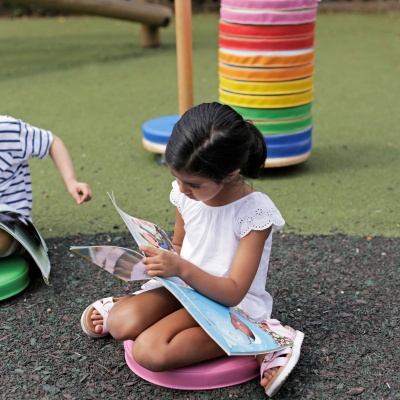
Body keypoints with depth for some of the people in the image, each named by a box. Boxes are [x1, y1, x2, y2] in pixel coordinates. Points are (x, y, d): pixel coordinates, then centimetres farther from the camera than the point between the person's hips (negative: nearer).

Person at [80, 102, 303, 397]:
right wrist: (160, 258, -9)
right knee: (122, 325, -23)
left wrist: (182, 269, -35)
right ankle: (122, 306, 12)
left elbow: (233, 293, -22)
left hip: (231, 306, -5)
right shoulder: (186, 195, -6)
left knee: (150, 351, -26)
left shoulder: (255, 212, -22)